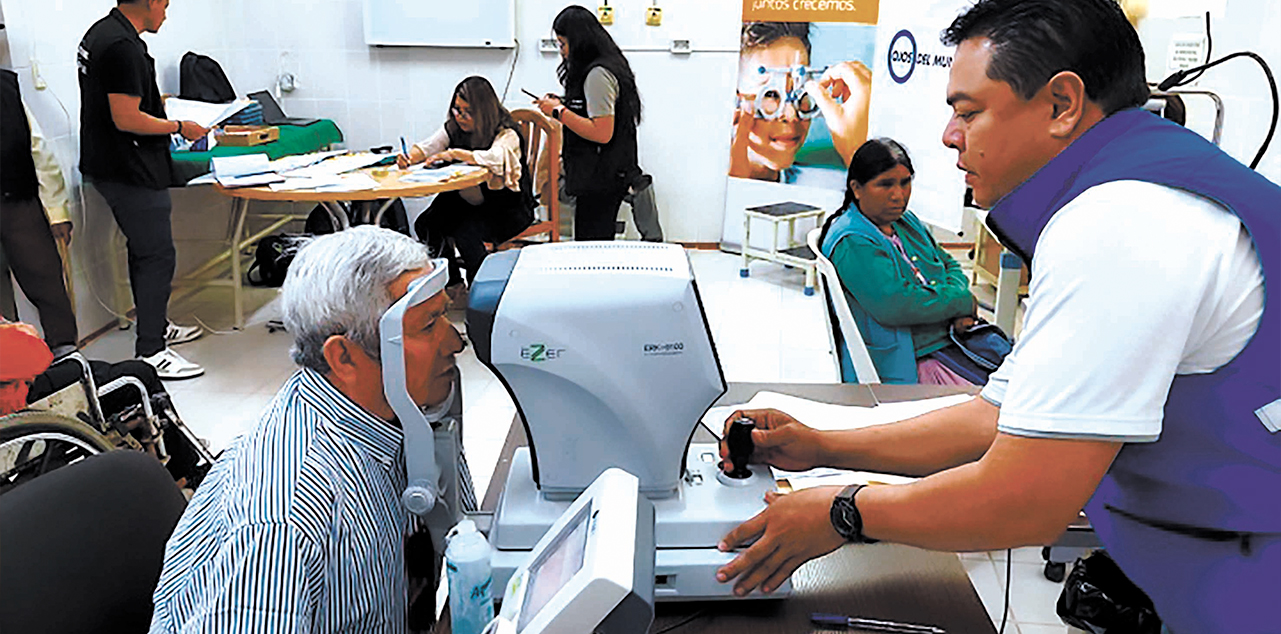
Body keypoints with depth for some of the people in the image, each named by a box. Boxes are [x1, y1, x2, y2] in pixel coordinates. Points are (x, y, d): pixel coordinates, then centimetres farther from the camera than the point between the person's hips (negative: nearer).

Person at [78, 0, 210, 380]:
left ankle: (156, 326, 33)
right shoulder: (123, 46, -21)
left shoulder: (100, 32, 12)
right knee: (157, 256, -6)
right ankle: (150, 352, 0)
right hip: (131, 172, -11)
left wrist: (158, 104, 21)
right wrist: (180, 127, -12)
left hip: (109, 165, 11)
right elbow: (126, 119, -23)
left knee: (143, 249, 20)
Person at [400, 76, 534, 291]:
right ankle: (451, 281, 11)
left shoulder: (506, 134, -19)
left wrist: (454, 153, -37)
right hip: (466, 199, 7)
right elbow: (427, 147, 0)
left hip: (506, 207, -7)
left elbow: (495, 158, -38)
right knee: (425, 225, -10)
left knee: (465, 232, -30)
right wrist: (410, 157, -23)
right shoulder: (454, 127, 3)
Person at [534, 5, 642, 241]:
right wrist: (563, 104, 14)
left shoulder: (598, 74, -16)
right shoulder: (610, 66, 15)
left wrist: (559, 112, -15)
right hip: (607, 176, 10)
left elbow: (602, 133, -23)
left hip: (601, 179, -10)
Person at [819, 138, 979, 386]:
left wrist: (962, 312, 0)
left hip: (950, 340, 9)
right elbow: (894, 306, -25)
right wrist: (962, 301, -11)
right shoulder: (851, 244, -15)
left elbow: (949, 264, 23)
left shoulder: (907, 221, 15)